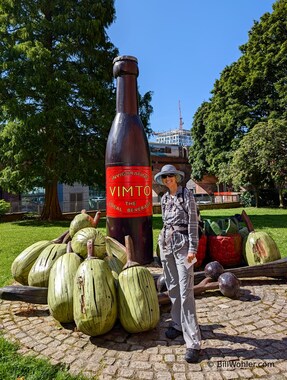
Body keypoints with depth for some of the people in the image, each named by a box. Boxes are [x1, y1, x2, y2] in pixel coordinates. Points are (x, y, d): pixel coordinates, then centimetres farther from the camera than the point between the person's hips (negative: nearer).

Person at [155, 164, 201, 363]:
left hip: (182, 242, -6)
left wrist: (192, 248, -15)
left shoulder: (187, 194, -7)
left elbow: (193, 222, -11)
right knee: (172, 287, 14)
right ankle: (178, 324, 32)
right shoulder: (164, 198, 11)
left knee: (185, 291, -9)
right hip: (166, 242, 6)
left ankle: (193, 342, -1)